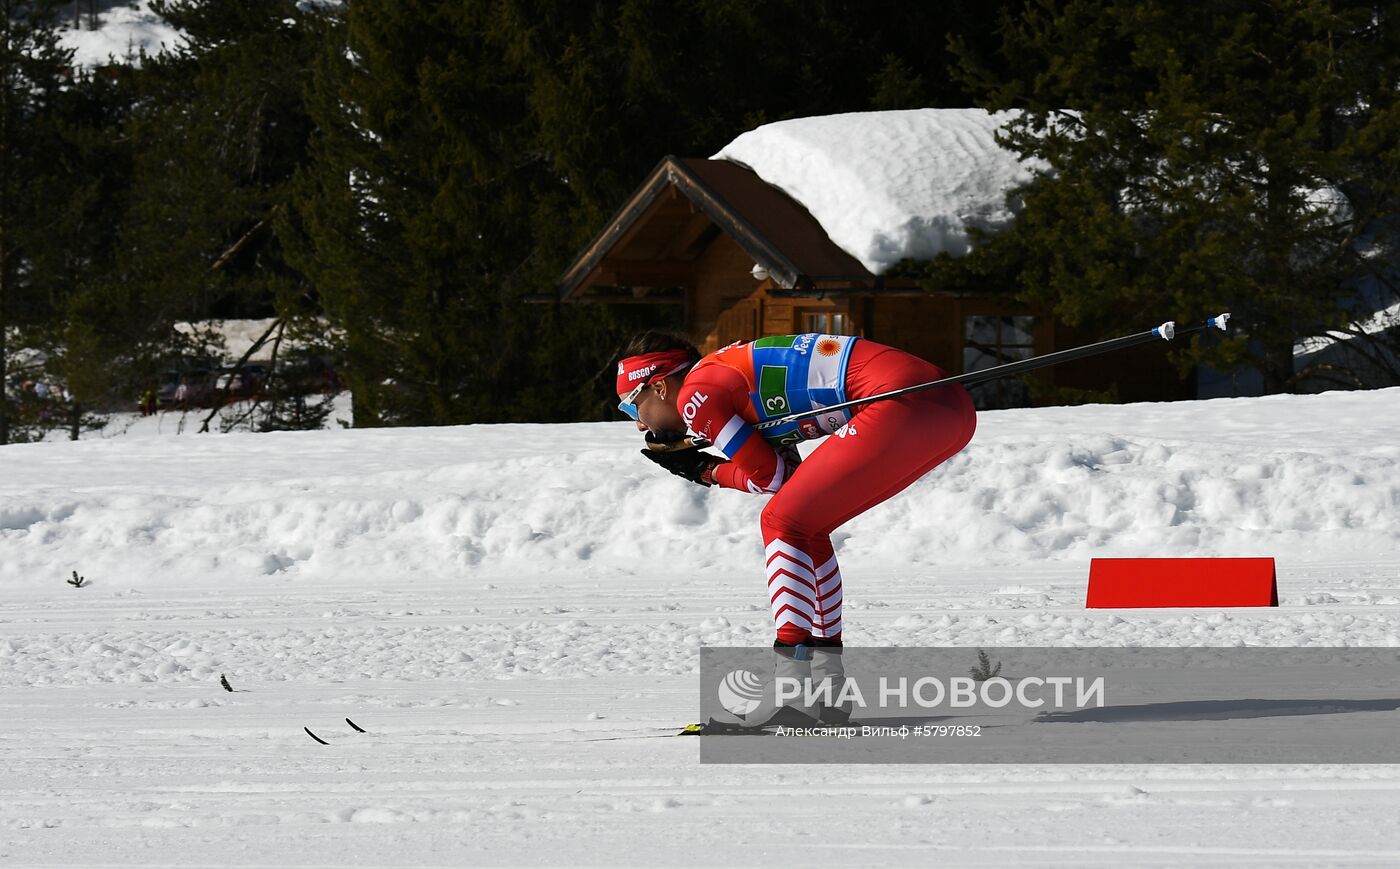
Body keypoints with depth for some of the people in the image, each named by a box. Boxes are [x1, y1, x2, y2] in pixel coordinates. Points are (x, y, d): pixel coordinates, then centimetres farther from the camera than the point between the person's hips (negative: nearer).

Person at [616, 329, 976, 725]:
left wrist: (704, 470, 15)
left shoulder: (696, 393, -1)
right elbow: (788, 475, 21)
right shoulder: (733, 372, 25)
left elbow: (771, 477, 0)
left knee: (784, 523, -5)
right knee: (804, 527, 18)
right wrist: (692, 458, 19)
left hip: (901, 403, -9)